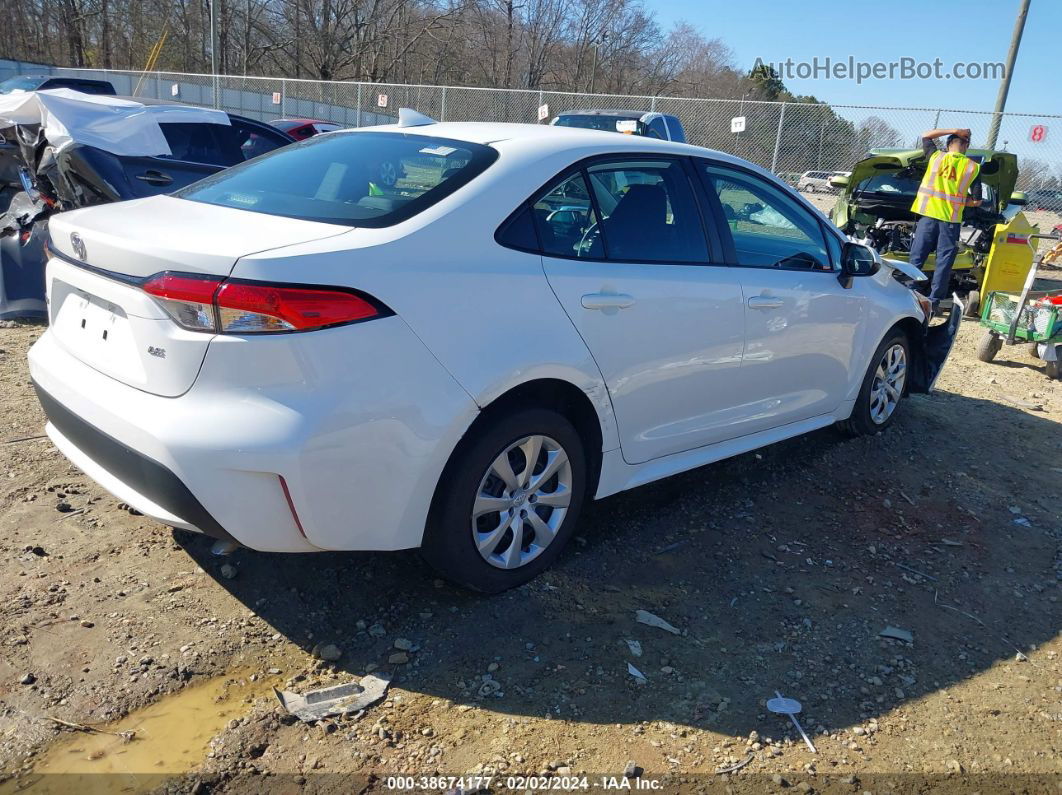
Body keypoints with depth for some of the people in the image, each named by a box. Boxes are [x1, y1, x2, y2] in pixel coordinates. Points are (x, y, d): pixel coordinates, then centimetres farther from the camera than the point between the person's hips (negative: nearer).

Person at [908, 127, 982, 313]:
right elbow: (976, 200, 6)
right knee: (944, 262, 4)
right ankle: (934, 301, 2)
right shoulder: (973, 167, 5)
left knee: (916, 258, 4)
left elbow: (925, 135, 24)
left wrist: (954, 131, 19)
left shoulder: (936, 156, 5)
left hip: (928, 214, 1)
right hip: (951, 219, -1)